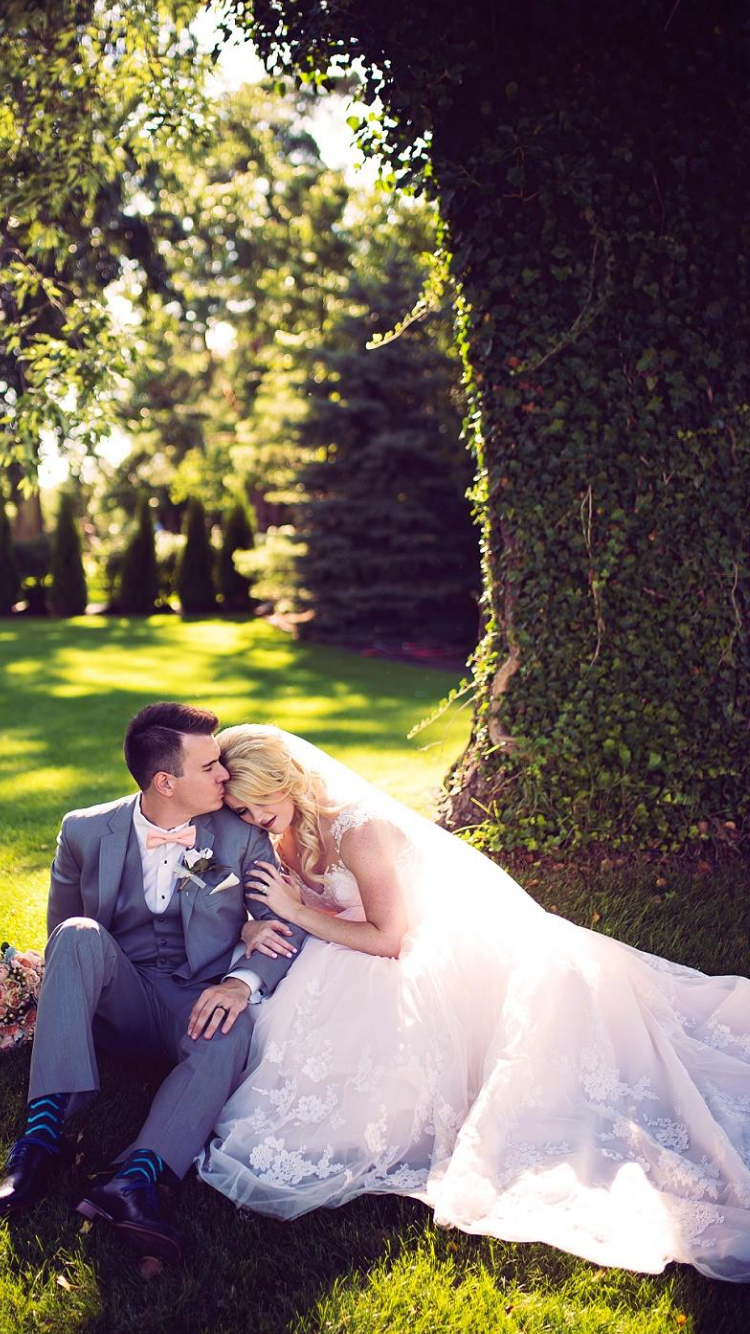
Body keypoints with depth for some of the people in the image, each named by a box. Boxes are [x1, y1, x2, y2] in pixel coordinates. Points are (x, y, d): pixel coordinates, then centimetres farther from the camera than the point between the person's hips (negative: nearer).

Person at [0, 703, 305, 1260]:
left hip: (199, 1005, -1)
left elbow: (289, 926, -5)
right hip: (118, 1000, 1)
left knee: (234, 1028, -36)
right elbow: (59, 932, 9)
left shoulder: (241, 835, -2)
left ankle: (134, 1178, -48)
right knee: (80, 935, -30)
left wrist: (242, 981, -25)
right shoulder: (86, 832, -1)